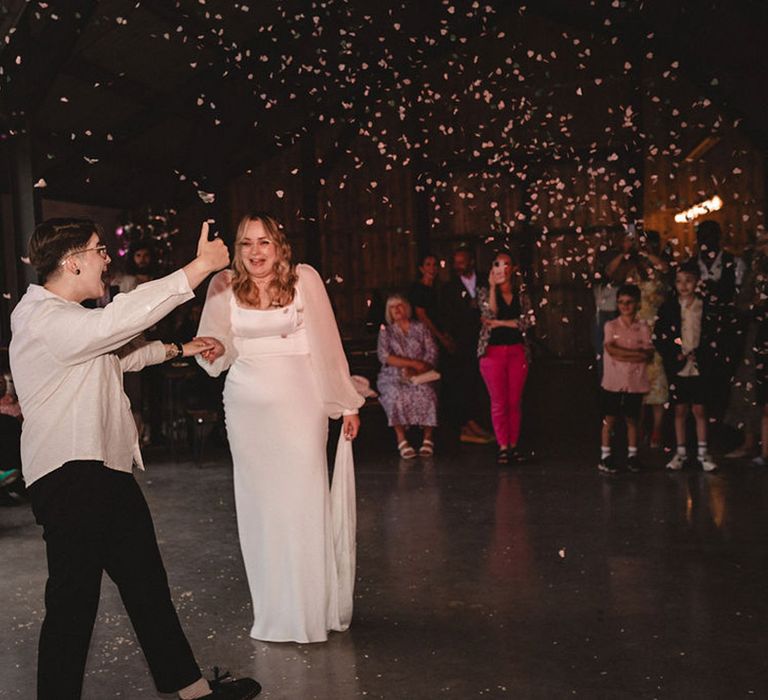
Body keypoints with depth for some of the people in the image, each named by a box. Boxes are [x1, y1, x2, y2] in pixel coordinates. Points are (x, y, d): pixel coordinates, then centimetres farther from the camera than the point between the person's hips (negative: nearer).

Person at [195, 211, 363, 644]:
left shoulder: (305, 279, -5)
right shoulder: (224, 286, 1)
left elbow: (326, 344, -2)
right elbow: (218, 348, 7)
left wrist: (347, 404, -1)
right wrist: (213, 352, -17)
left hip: (299, 401, -2)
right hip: (247, 404, 3)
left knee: (305, 498, -2)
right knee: (259, 503, 7)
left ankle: (314, 607, 12)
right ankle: (274, 611, 18)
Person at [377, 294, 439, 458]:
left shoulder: (420, 328, 15)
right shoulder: (386, 331, 14)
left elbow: (432, 353, 4)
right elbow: (384, 356, -2)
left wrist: (417, 370, -14)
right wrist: (413, 363, -11)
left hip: (419, 376, 0)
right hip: (393, 377, 0)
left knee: (426, 394, -32)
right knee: (396, 395, -33)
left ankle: (428, 438, -24)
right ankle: (401, 439, -28)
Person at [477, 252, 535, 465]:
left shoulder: (521, 294, 8)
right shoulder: (485, 292, 3)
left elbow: (527, 322, -3)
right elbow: (490, 314, -14)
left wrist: (500, 323, -10)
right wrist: (493, 287, -13)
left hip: (517, 351, 2)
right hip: (493, 351, -2)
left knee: (515, 402, 5)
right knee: (498, 402, 1)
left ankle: (513, 445, 14)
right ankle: (502, 447, 9)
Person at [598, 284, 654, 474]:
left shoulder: (643, 327, 4)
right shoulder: (611, 326, 2)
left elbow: (648, 355, -5)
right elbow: (611, 350, -12)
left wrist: (622, 355, -15)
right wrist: (636, 353, -15)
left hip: (635, 382, 1)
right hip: (613, 382, -1)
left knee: (632, 419, 10)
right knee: (609, 419, 1)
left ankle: (632, 455, 20)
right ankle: (605, 456, 8)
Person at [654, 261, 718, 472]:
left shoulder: (705, 307, 1)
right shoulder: (668, 307, -1)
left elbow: (711, 337, 4)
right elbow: (658, 337, -2)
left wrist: (701, 356, -9)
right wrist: (675, 355, -10)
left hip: (699, 366, 0)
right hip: (677, 367, 0)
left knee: (699, 409, 4)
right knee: (680, 409, 7)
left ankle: (703, 452, 14)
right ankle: (681, 452, 16)